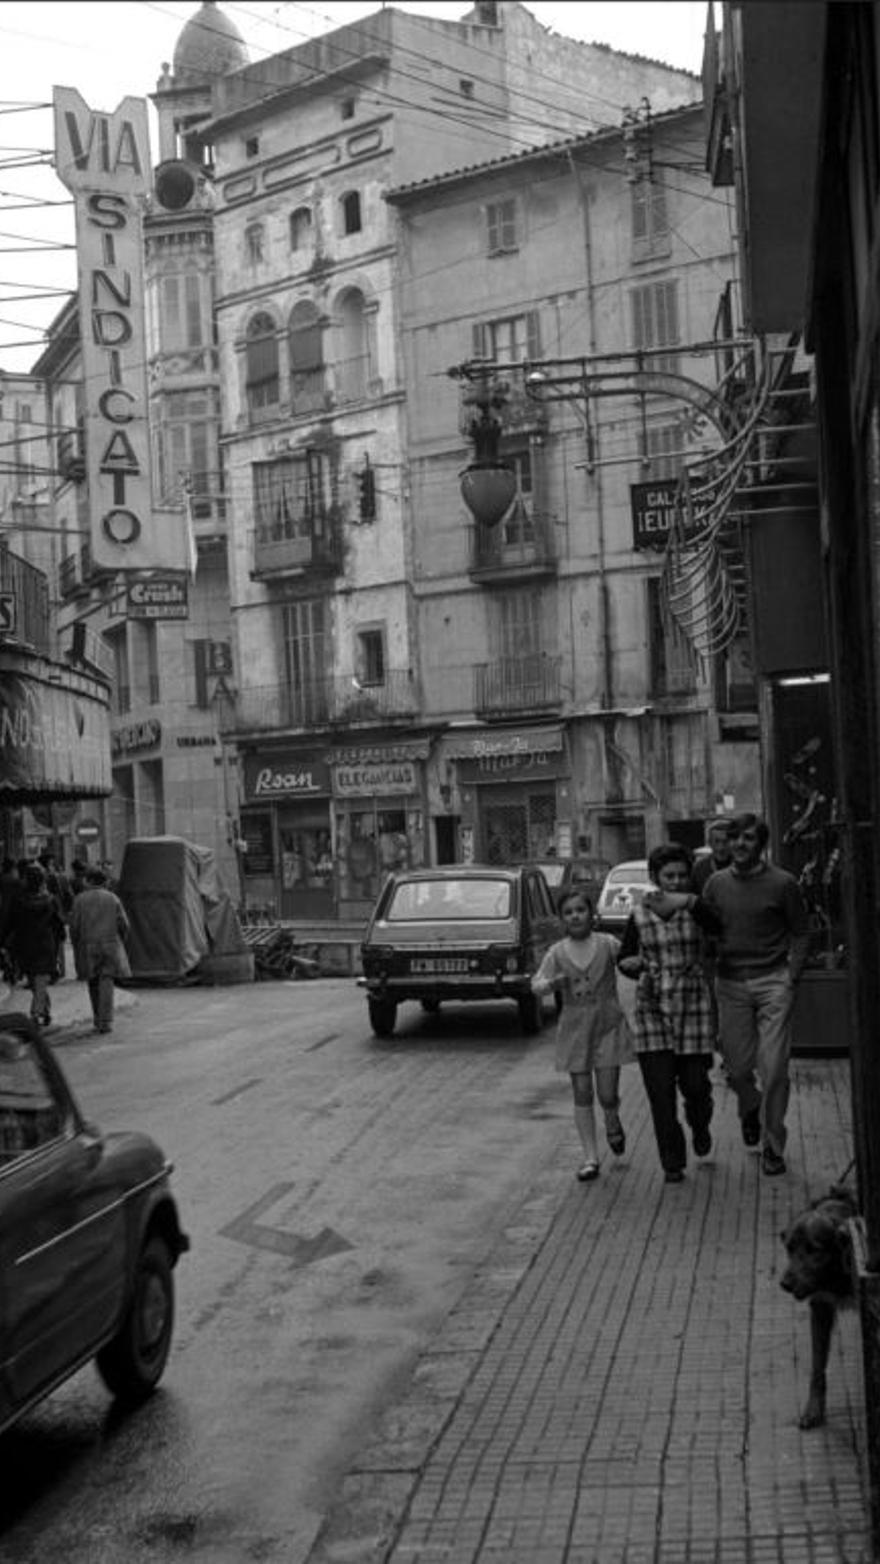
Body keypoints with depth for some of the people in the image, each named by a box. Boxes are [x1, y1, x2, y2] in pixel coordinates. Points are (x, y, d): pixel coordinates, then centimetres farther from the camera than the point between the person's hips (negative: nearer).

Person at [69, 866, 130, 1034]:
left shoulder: (80, 899, -1)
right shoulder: (113, 898, 2)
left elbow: (74, 926, -4)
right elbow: (123, 924, -1)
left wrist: (76, 947, 9)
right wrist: (120, 944, 14)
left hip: (88, 946, 0)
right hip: (110, 945, 0)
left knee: (93, 983, 14)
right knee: (106, 982, -2)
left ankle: (98, 1019, 21)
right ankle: (105, 1022, -11)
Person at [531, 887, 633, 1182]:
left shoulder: (607, 944, -3)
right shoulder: (558, 952, 0)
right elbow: (536, 985, 0)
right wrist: (551, 984, -21)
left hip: (607, 1024, -1)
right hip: (574, 1027, 1)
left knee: (607, 1094, -2)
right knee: (582, 1094, 3)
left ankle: (613, 1125, 34)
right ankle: (590, 1157, 11)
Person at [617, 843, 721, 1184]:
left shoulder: (695, 909, -2)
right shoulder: (639, 916, 3)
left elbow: (716, 924, -24)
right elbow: (624, 957, 14)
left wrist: (687, 901, -40)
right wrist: (630, 965, -9)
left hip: (693, 1005, -1)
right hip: (652, 1007, 1)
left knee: (695, 1083, 1)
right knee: (660, 1089, -3)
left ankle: (700, 1126, 36)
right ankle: (672, 1162, 10)